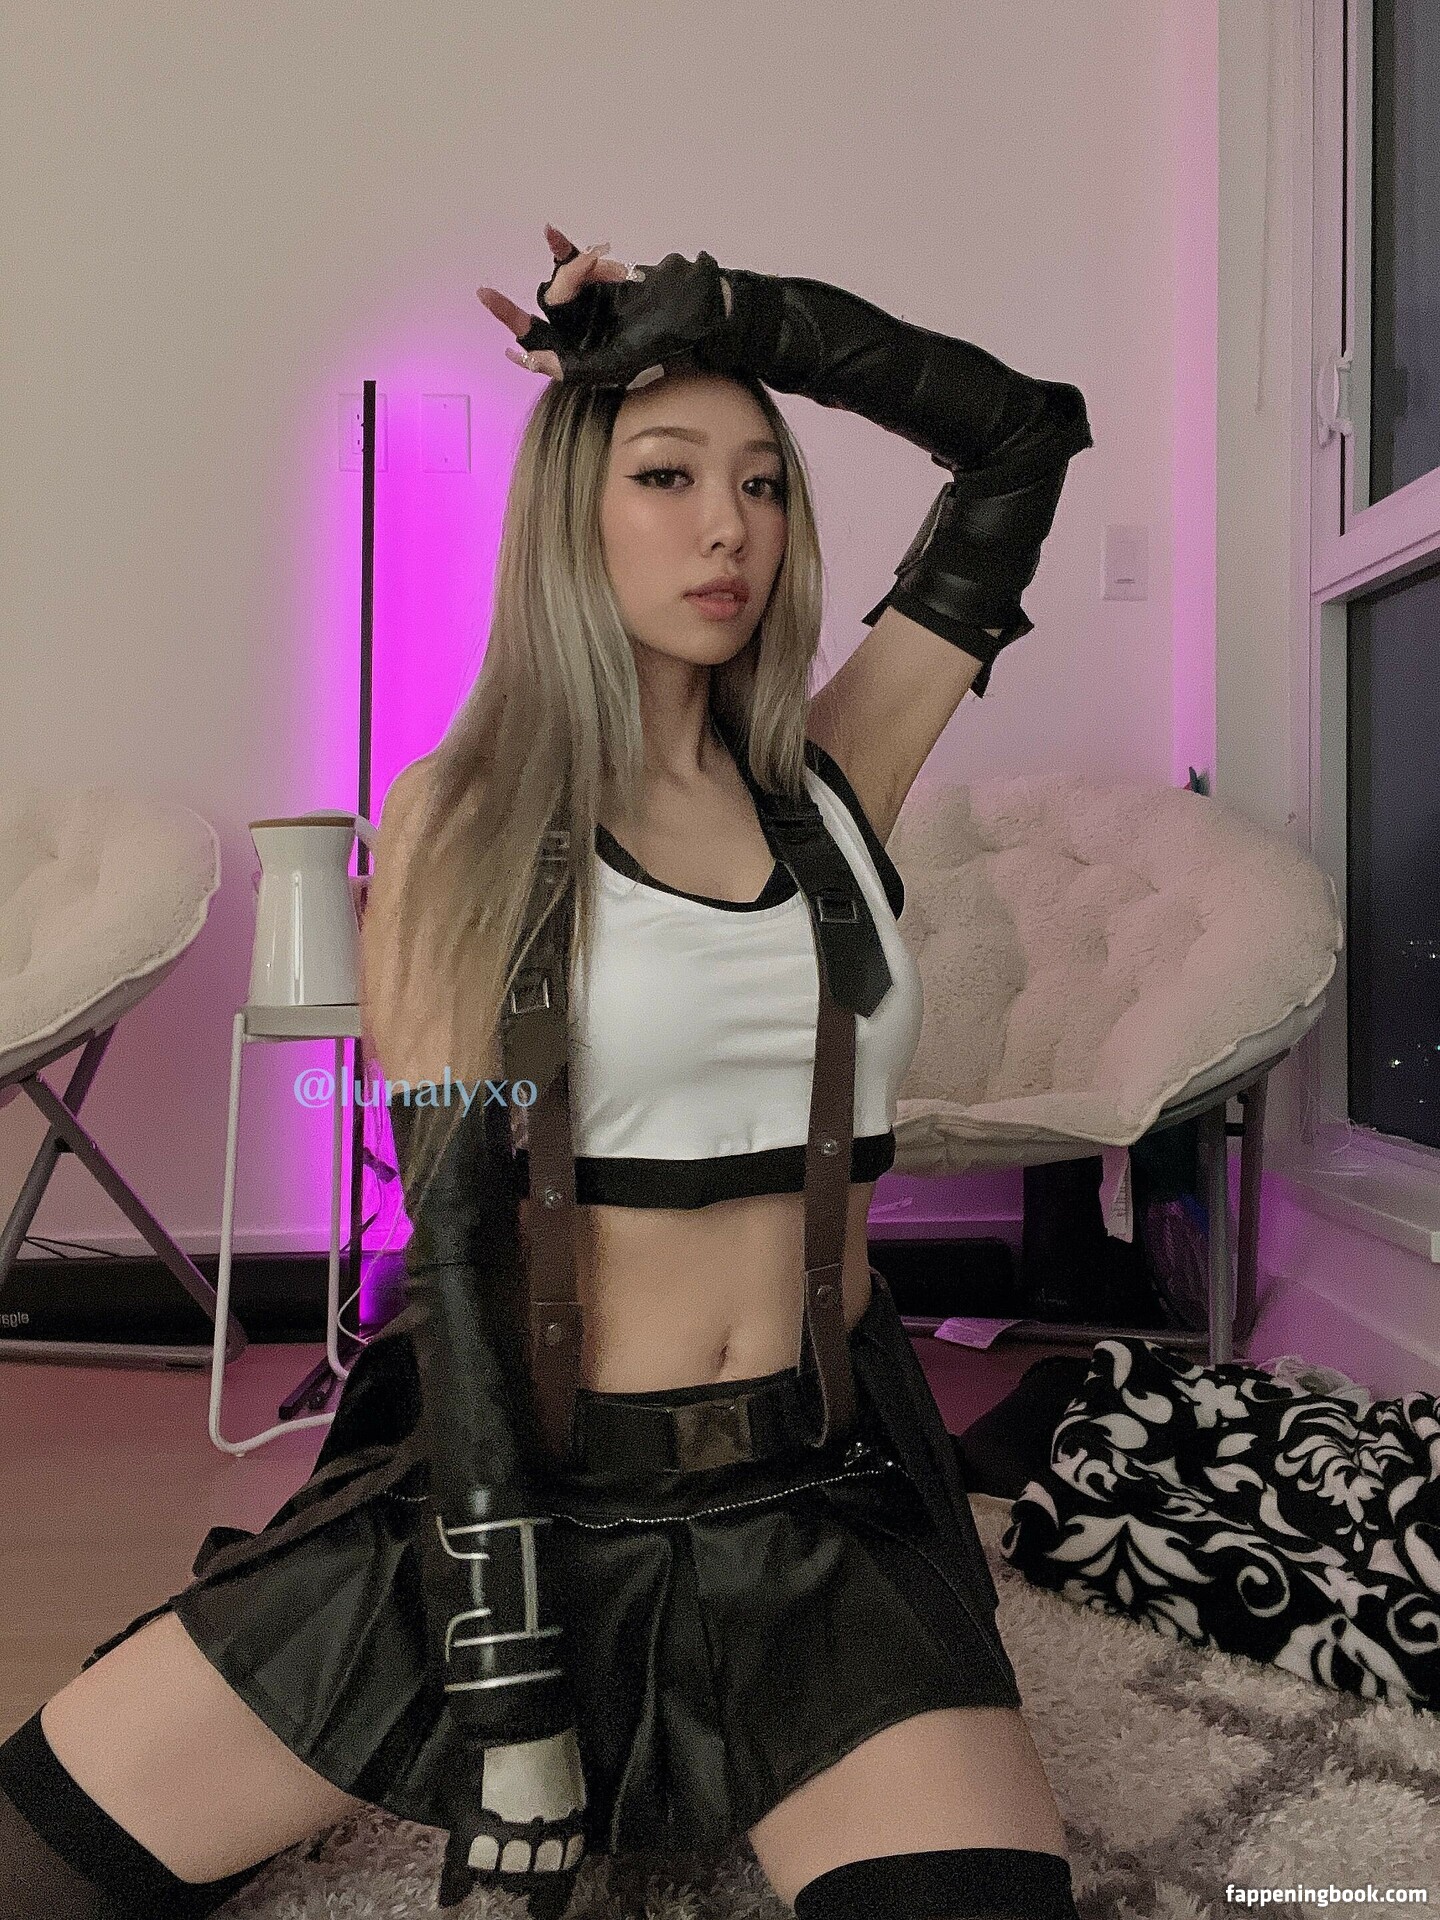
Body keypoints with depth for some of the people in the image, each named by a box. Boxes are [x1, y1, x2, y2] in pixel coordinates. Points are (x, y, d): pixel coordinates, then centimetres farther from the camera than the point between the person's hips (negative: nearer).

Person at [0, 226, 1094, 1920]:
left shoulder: (829, 782, 4)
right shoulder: (460, 820, -4)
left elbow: (1027, 433, 6)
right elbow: (457, 1235, -11)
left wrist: (717, 307, 2)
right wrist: (509, 1705, -15)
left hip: (818, 1506, 2)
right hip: (530, 1482, -1)